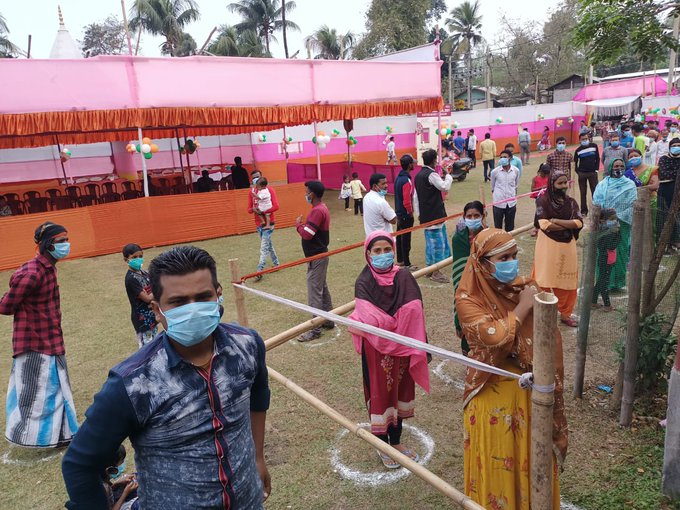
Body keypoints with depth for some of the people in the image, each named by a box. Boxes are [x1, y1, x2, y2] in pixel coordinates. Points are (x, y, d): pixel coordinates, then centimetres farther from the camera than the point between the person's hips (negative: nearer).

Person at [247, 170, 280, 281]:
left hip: (268, 222, -6)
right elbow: (249, 210, 5)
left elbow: (276, 206, -17)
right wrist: (253, 209, -19)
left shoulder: (269, 190, -8)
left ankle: (259, 271, -13)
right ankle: (276, 264, 31)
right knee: (268, 244, 17)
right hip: (258, 223, 6)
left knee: (264, 247, -10)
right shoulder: (251, 193, 7)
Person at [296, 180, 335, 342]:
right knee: (322, 289, 18)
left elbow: (307, 234, -25)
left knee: (314, 292, -5)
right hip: (320, 254, 11)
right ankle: (328, 320, 28)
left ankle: (315, 329, 1)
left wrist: (298, 225, -9)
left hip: (316, 257, -11)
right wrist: (304, 224, 2)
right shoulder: (322, 208, 11)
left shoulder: (317, 211, -22)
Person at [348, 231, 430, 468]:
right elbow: (370, 318, -25)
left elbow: (416, 315, -8)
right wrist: (397, 325, -39)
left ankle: (396, 441, 37)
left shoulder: (404, 277, -4)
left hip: (403, 348, 4)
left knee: (399, 390, 17)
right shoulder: (364, 283, -13)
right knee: (381, 393, 9)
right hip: (377, 349, -3)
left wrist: (420, 347, -12)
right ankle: (382, 445, 30)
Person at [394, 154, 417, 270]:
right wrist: (410, 212, -10)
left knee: (400, 236, 17)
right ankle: (406, 264, 7)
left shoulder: (398, 178, 6)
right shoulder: (407, 180, -22)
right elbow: (407, 201, -24)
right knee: (406, 239, -1)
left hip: (399, 213, 9)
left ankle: (400, 260, 29)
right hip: (406, 215, -9)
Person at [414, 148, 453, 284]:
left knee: (431, 241, 16)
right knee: (437, 242, -2)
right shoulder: (431, 175, -17)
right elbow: (445, 187, -17)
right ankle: (435, 272, 2)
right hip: (435, 215, -9)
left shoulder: (418, 175, 11)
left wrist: (419, 213, 19)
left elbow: (416, 197, 14)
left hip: (425, 215, 9)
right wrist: (448, 175, -2)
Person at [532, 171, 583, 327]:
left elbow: (579, 222, -8)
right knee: (545, 280, 2)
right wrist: (568, 225, -11)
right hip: (548, 247, -4)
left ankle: (565, 313, 23)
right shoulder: (543, 201, -7)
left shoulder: (571, 202, 6)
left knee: (566, 281, 10)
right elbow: (544, 225, -19)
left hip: (567, 247, 4)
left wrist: (555, 221, -16)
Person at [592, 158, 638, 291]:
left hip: (622, 225, 0)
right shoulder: (602, 185, 5)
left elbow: (633, 205, -2)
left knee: (619, 252, 3)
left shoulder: (630, 185, 4)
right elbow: (596, 204, 0)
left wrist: (618, 216, -12)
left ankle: (617, 282, 14)